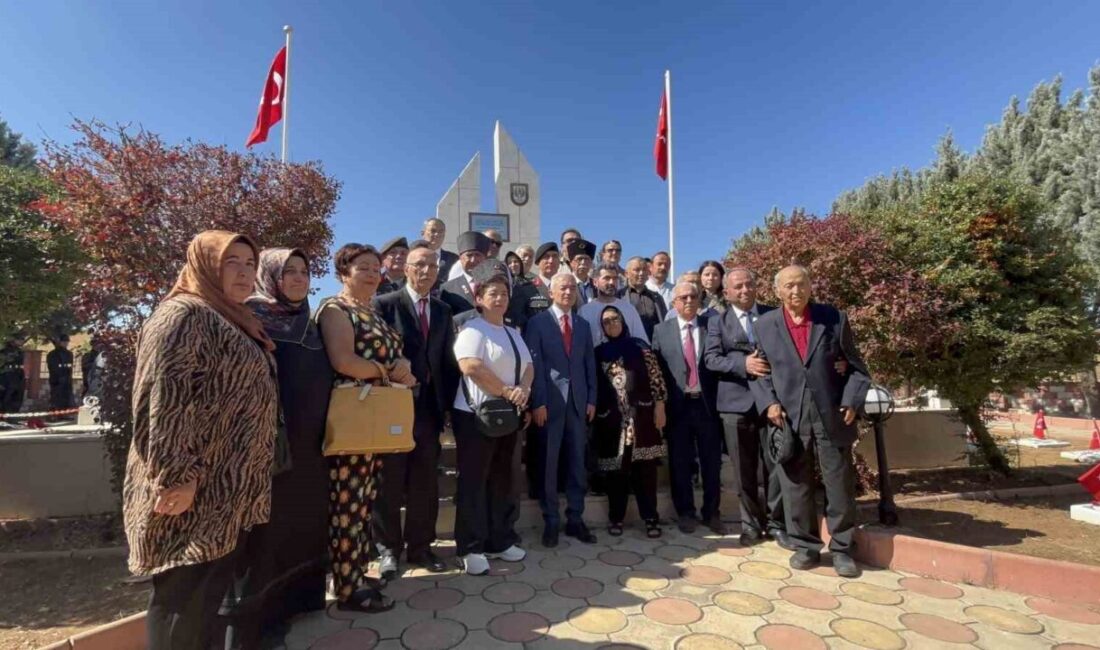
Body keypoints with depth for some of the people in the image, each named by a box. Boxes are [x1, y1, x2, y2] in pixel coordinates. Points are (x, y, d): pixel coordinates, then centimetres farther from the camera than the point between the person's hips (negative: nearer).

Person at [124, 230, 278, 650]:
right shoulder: (184, 314, -11)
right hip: (194, 488, -9)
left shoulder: (235, 321, 17)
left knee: (211, 594, 17)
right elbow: (165, 398, -21)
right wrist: (178, 477, -24)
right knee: (184, 596, 2)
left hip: (228, 488, 9)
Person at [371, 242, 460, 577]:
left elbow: (449, 360, 9)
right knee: (389, 482, 9)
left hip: (429, 407, 4)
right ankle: (388, 548, 25)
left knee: (425, 483, 12)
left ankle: (420, 546, 26)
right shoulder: (384, 304, -4)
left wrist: (447, 402, 3)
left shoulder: (443, 310, 11)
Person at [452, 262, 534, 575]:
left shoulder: (513, 334, 15)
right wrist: (506, 391, -18)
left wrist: (523, 389, -12)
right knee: (474, 481, 2)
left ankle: (501, 540, 28)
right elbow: (471, 366, -24)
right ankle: (470, 548, 15)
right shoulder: (472, 329, -10)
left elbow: (528, 366, 10)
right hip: (476, 415, -7)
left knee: (502, 480, 15)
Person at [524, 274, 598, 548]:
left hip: (578, 401, 4)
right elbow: (534, 364, -7)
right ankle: (551, 522, 16)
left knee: (577, 463, 9)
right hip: (550, 401, -4)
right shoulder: (537, 322, 0)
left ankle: (575, 520, 20)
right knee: (548, 463, 4)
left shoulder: (583, 325, 14)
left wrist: (592, 399, 5)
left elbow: (590, 364, 13)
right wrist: (538, 402, -13)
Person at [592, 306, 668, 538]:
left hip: (641, 416, -1)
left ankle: (651, 518, 13)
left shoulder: (639, 346, 4)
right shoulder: (598, 353, 10)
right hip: (611, 420, 2)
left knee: (645, 467, 2)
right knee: (615, 469, 6)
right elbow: (594, 386, 10)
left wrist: (659, 407, -4)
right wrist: (594, 414, 6)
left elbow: (656, 377, 1)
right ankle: (616, 518, 20)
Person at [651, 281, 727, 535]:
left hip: (707, 403, 1)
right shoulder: (661, 330, 4)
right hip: (678, 405, 0)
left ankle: (711, 513, 26)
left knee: (712, 462, 9)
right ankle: (685, 512, 25)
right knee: (680, 463, 9)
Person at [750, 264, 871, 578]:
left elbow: (856, 366, 6)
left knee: (840, 486, 9)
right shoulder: (765, 325, 2)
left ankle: (841, 549, 26)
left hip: (832, 417, 0)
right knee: (796, 487, 8)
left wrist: (851, 402, -6)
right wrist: (768, 402, -8)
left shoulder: (834, 318, 1)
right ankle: (806, 546, 24)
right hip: (788, 418, 0)